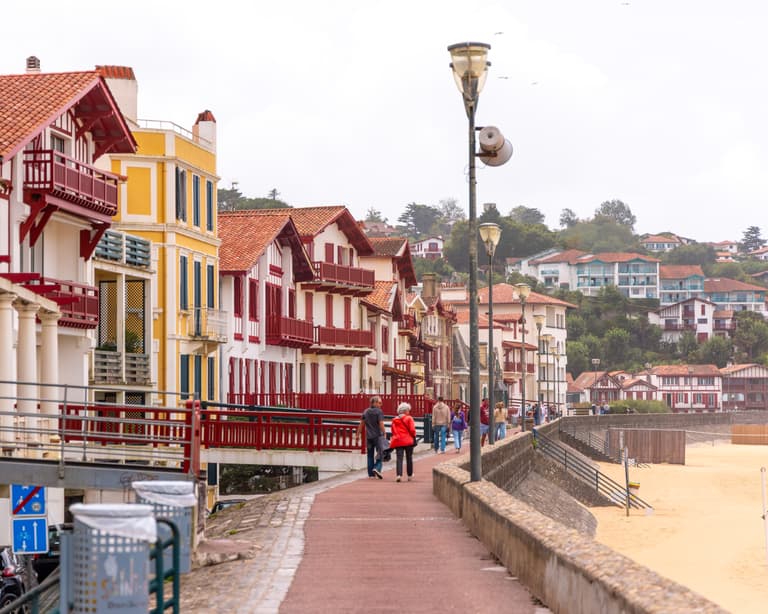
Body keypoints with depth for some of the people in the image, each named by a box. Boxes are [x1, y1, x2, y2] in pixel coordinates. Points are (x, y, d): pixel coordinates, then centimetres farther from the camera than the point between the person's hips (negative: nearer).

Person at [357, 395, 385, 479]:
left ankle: (371, 474, 10)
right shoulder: (379, 412, -8)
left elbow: (361, 424, 12)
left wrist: (358, 435, 17)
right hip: (378, 436, -5)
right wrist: (384, 434, -10)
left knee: (370, 456, 10)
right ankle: (377, 468, -20)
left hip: (369, 437, 5)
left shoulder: (366, 412, 10)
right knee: (379, 454, 1)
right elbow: (381, 424, -16)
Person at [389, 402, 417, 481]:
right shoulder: (409, 418, -5)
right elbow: (412, 430, -9)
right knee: (409, 458, 12)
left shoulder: (394, 420, 9)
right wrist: (414, 437, 5)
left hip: (398, 441, 3)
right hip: (408, 441, -2)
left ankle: (399, 475, -20)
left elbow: (393, 431, 11)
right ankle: (410, 475, 21)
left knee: (399, 458, -3)